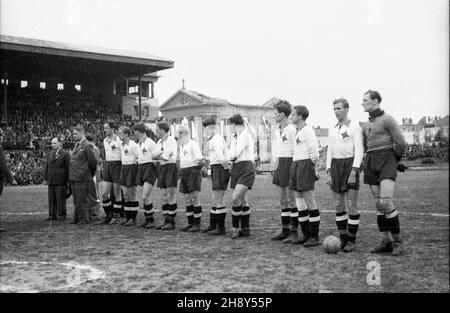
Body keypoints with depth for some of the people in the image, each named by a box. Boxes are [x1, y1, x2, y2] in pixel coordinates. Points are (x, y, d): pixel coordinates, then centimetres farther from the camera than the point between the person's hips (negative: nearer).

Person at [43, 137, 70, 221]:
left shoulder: (65, 154, -4)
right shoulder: (50, 154, 16)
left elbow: (68, 168, -7)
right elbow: (46, 167, 19)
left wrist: (68, 180, -11)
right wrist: (45, 178, 11)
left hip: (61, 182, -6)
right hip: (51, 181, 6)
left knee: (61, 199, -2)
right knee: (51, 199, 8)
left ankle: (61, 215, 7)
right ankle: (52, 215, 14)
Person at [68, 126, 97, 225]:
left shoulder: (87, 145, -12)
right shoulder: (77, 145, 16)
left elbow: (93, 161, -11)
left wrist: (91, 174, 1)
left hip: (82, 177, -9)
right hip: (73, 177, 9)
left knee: (82, 200, -3)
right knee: (76, 200, 15)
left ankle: (84, 219, 4)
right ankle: (77, 219, 23)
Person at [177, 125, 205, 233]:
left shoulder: (193, 144, -8)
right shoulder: (181, 145, 17)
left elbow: (199, 157, -16)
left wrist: (199, 162, -30)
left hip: (193, 171, -8)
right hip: (184, 172, 8)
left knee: (194, 198, -7)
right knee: (187, 198, 8)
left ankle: (197, 224, -2)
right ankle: (190, 223, 14)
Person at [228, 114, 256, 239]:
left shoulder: (246, 135, -9)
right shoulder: (234, 138, 19)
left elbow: (233, 154, -13)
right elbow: (230, 155, 15)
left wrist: (232, 155, 6)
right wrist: (232, 156, -4)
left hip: (246, 168, -9)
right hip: (236, 168, 9)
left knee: (236, 198, -18)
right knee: (242, 200, 10)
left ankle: (235, 228, -10)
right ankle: (245, 229, 16)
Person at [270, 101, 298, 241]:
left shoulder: (292, 129, -12)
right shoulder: (278, 130, 16)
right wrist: (276, 164, 16)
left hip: (289, 163, -9)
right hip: (280, 164, 9)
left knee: (291, 200, -5)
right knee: (283, 199, 10)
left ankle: (295, 232, 1)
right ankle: (285, 231, 15)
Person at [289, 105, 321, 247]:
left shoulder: (308, 131, -10)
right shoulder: (298, 132, 19)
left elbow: (314, 152, -16)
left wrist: (311, 166, -3)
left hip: (305, 165, -9)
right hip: (296, 166, 9)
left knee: (310, 203, -4)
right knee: (299, 204, 8)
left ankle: (314, 237, 1)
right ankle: (306, 235, 15)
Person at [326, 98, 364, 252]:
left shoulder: (354, 126, -2)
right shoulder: (332, 129, 16)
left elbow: (359, 150, -8)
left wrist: (354, 172, -16)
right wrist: (329, 173, 7)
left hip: (350, 165, -6)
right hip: (335, 166, 6)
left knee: (351, 205, -4)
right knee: (338, 205, 6)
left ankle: (352, 240, 5)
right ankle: (343, 238, 15)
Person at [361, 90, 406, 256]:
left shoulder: (387, 119, -5)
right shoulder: (366, 125, 17)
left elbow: (401, 143, -8)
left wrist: (394, 159, 5)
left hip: (387, 161, -7)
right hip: (371, 164, 7)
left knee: (386, 203, -18)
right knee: (379, 205, 5)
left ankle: (397, 240, -7)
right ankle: (386, 242, 10)